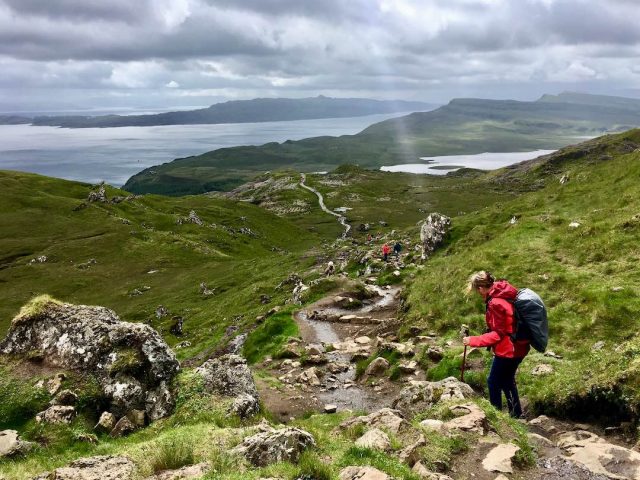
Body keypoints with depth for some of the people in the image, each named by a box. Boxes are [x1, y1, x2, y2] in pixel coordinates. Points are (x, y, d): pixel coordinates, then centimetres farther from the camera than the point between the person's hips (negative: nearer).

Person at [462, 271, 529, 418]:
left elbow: (498, 334, -21)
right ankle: (515, 413, 36)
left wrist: (473, 341, -19)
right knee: (507, 380, 24)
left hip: (507, 350, -9)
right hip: (517, 347, 9)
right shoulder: (504, 294, 2)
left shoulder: (496, 303, -26)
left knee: (494, 382, 8)